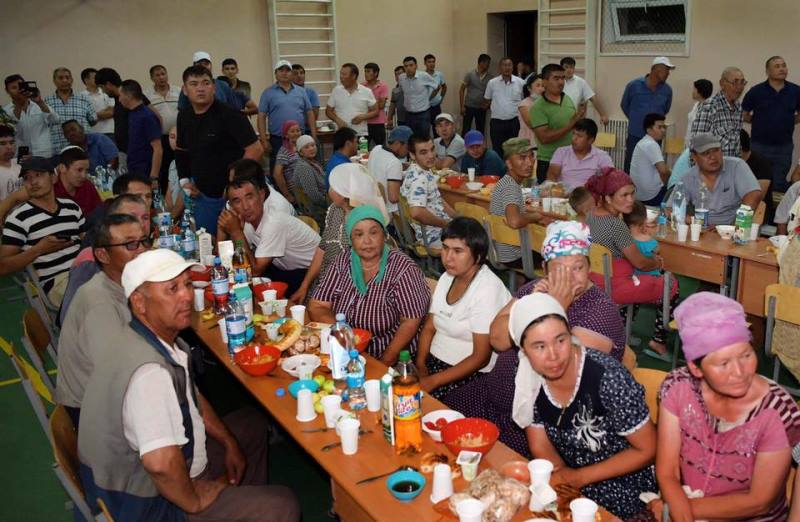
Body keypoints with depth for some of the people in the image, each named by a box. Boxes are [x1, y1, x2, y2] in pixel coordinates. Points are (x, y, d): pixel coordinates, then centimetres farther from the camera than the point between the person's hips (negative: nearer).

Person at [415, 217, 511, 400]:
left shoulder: (488, 289, -17)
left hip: (471, 374, -7)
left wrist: (433, 381, -20)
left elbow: (481, 357, -18)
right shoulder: (446, 278, 7)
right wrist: (420, 366, -5)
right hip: (434, 361, 7)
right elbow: (429, 328, 12)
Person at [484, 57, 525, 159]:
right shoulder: (492, 83, 2)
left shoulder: (520, 82, 0)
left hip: (514, 122, 0)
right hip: (497, 122, 0)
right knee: (497, 150, 5)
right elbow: (486, 101, 14)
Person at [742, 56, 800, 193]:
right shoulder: (756, 91, -6)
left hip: (785, 146, 2)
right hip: (760, 145, -2)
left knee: (779, 185, 10)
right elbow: (743, 115, 3)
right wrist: (759, 122, 0)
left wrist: (787, 122, 5)